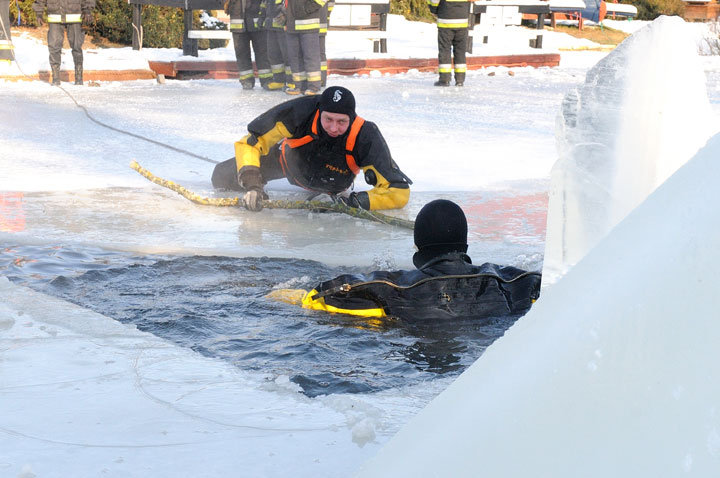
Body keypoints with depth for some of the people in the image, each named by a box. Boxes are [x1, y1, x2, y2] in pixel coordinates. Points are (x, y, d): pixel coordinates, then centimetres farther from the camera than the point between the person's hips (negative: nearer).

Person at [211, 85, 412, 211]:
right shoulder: (302, 111, -41)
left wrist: (358, 201, -54)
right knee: (223, 177, 1)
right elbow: (250, 142, -33)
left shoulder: (365, 136, -42)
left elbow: (399, 191, -41)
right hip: (290, 161, 0)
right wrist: (252, 184, -46)